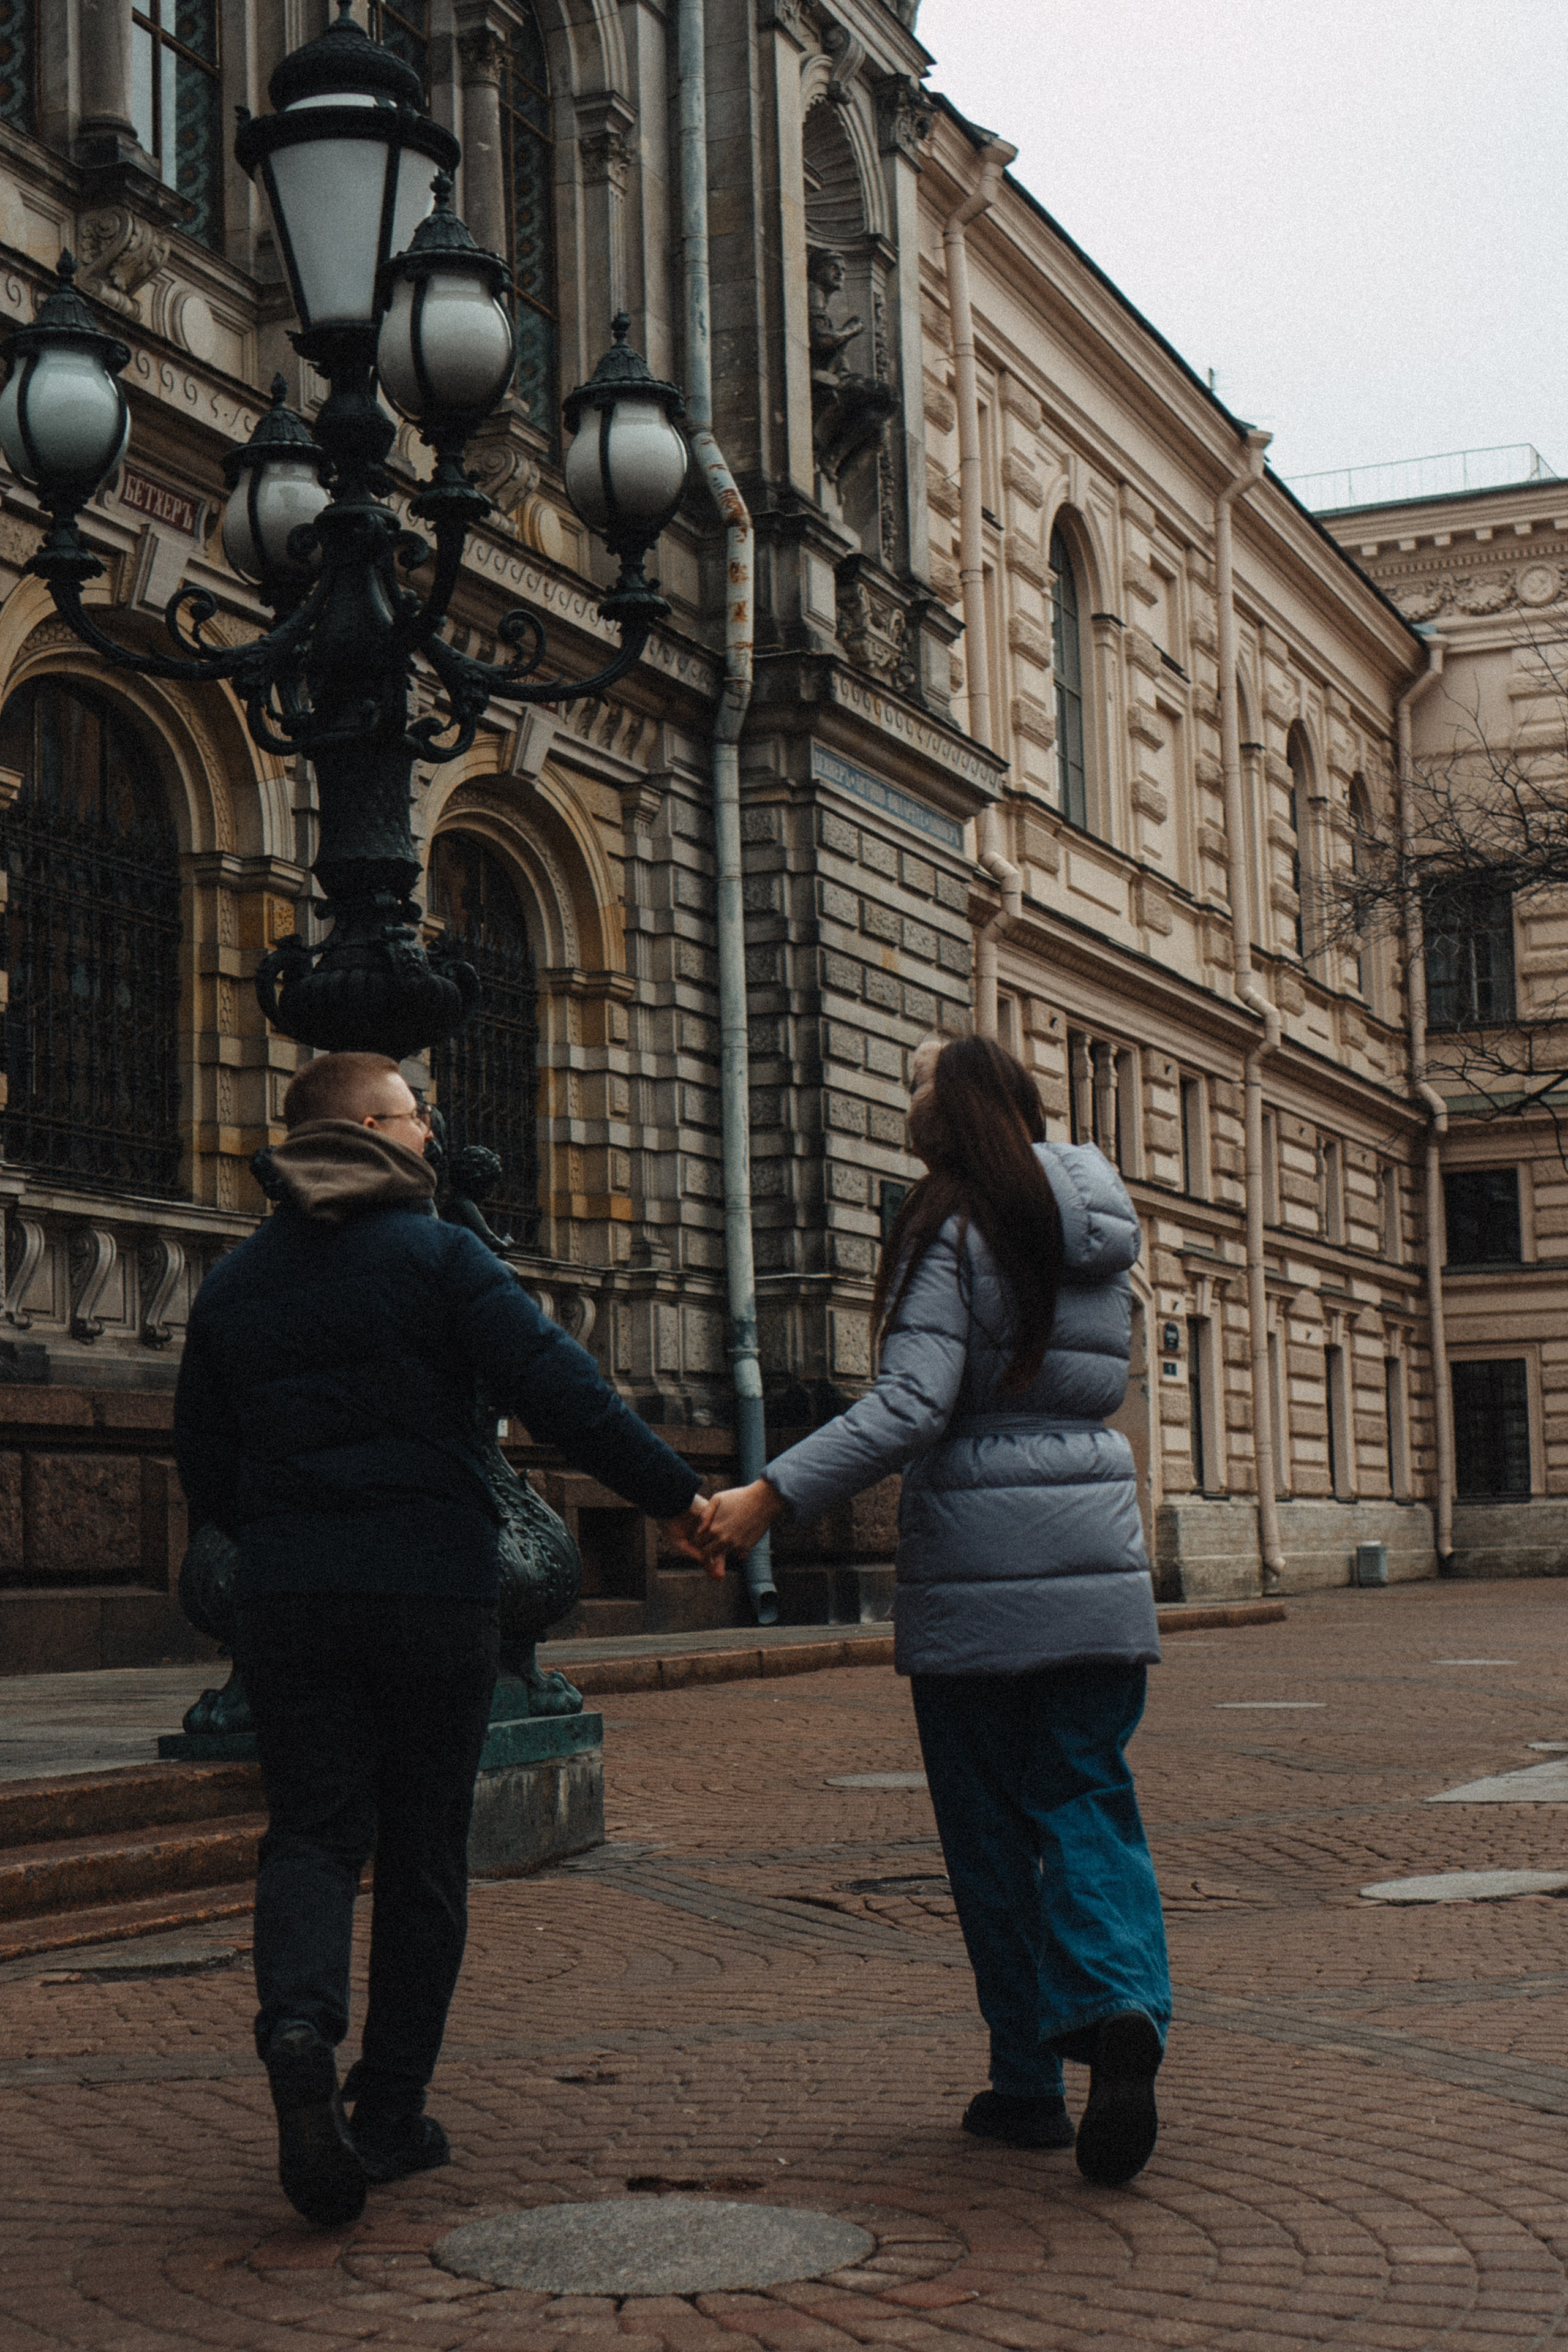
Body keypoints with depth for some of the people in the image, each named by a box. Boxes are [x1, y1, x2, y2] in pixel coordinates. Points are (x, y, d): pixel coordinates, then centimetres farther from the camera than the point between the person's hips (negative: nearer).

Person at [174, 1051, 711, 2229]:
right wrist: (673, 1492, -10)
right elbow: (561, 1390, -16)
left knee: (312, 1829, 6)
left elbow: (205, 1465, 15)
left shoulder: (235, 1282, 10)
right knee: (423, 1847, 8)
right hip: (436, 1591, -3)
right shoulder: (438, 1258, -5)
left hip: (288, 1600, 3)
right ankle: (391, 2113, 12)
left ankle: (299, 2022, -23)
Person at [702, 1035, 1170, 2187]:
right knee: (1089, 1805, 6)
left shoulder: (953, 1232, -8)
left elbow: (911, 1408, -20)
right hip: (1100, 1567, 5)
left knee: (991, 1828, 6)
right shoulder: (1104, 1226, 11)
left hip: (976, 1571, -5)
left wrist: (772, 1495, -23)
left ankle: (1029, 2080, 12)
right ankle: (1122, 2006, -19)